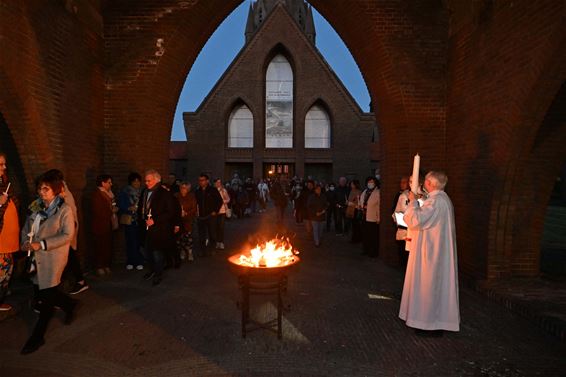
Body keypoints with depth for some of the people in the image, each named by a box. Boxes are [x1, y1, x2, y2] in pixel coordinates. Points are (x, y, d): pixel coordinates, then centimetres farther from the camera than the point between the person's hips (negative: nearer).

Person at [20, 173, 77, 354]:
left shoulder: (64, 209, -9)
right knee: (42, 293, 14)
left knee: (47, 296, -2)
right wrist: (25, 242, -5)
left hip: (53, 257, -6)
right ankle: (69, 305, 40)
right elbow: (26, 228, 15)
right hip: (36, 258, 6)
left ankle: (38, 336, 12)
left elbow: (67, 235, -14)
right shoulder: (36, 207, 9)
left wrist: (41, 244, -19)